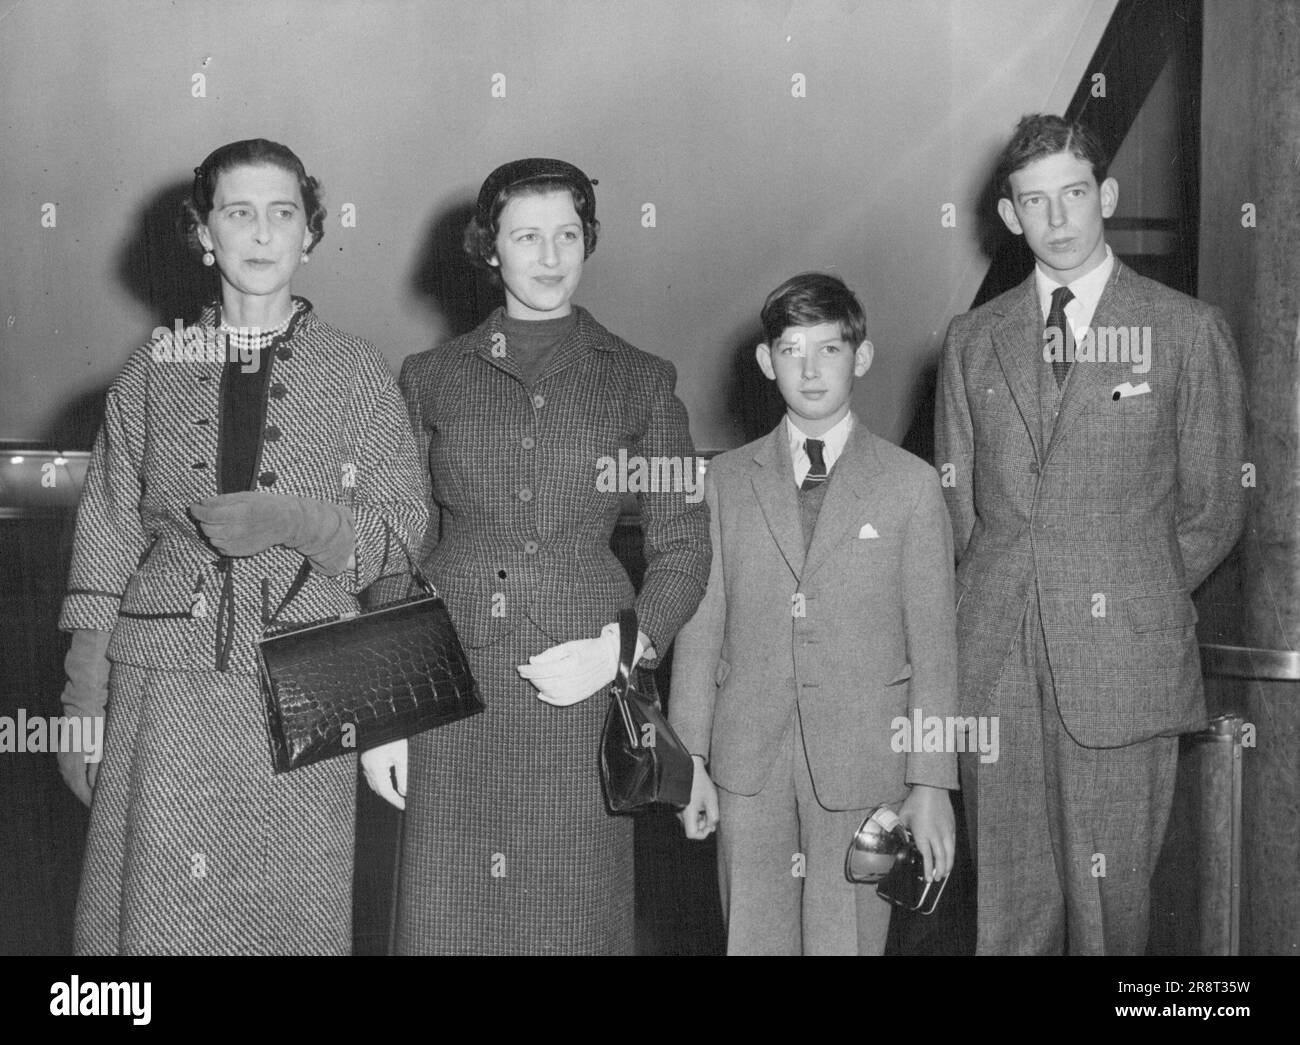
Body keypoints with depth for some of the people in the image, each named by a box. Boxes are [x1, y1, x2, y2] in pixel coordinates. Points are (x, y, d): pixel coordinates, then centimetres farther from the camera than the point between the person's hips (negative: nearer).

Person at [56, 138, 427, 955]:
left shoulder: (358, 374, 5)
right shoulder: (154, 371, 8)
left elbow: (405, 528, 3)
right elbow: (106, 539, 8)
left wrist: (298, 522, -15)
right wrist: (82, 706, 5)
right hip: (165, 693, 1)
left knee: (292, 916, 2)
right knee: (157, 911, 2)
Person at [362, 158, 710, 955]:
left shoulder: (642, 381, 7)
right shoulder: (432, 378, 9)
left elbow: (683, 547, 7)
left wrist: (622, 647, -9)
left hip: (580, 688, -1)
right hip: (450, 689, 1)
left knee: (574, 918, 5)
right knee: (444, 919, 4)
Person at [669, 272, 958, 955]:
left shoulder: (911, 484, 2)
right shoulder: (726, 480, 8)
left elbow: (933, 642, 0)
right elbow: (701, 625, 7)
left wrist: (931, 783, -3)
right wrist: (690, 758, 3)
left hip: (863, 768, -1)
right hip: (747, 761, 2)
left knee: (847, 943, 2)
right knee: (752, 940, 7)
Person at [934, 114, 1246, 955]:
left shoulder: (1189, 330, 3)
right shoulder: (973, 340, 12)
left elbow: (1213, 507, 6)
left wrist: (1133, 596, 6)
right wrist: (1001, 601, 6)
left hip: (1124, 662, -2)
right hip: (995, 660, 3)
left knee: (1109, 902, 2)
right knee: (1008, 904, 7)